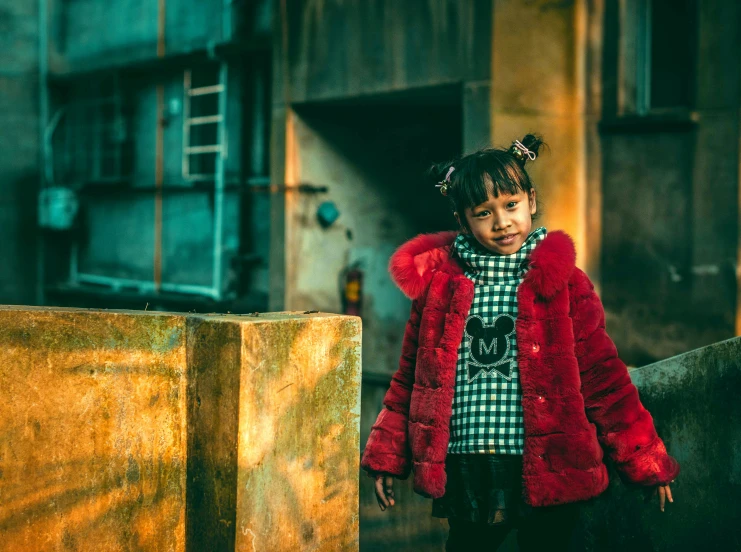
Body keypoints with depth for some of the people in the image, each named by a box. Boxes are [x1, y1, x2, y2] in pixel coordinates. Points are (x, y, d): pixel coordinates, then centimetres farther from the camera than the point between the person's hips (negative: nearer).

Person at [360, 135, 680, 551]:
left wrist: (646, 462, 2)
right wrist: (388, 457, 12)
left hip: (548, 473, -2)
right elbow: (411, 377, 11)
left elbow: (602, 376, 1)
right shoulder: (439, 282, 4)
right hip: (465, 472, 2)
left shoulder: (564, 282, -1)